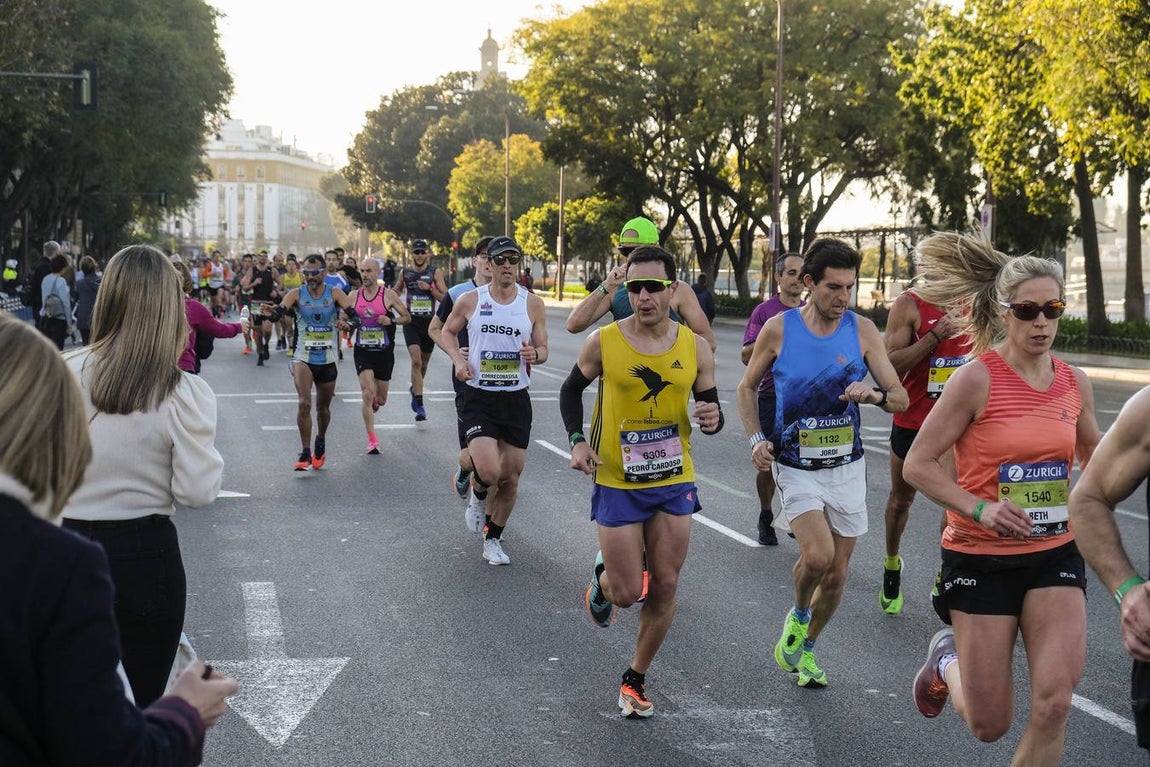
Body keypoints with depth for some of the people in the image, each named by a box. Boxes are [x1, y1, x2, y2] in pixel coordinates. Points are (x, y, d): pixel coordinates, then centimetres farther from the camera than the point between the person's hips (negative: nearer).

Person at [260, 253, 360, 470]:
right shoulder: (297, 294, -6)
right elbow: (279, 311, -21)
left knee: (323, 408, 16)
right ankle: (305, 453, -13)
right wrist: (270, 313, -45)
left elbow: (355, 317, -16)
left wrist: (348, 324, -40)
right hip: (303, 357, -1)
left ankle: (320, 443, 43)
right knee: (304, 403, -20)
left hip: (327, 360, 2)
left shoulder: (335, 294, -6)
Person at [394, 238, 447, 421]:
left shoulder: (435, 272, 0)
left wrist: (430, 288, -16)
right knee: (416, 361, -17)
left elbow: (445, 298, -3)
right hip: (411, 322, -1)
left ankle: (415, 389, 46)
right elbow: (396, 290, 23)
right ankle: (419, 405, -17)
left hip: (429, 322, 1)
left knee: (424, 363, 16)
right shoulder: (405, 272, 4)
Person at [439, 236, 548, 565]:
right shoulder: (470, 300, -2)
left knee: (511, 478, 7)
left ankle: (493, 539, 28)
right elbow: (447, 332, 13)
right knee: (489, 472, -19)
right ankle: (476, 489, 19)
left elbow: (543, 349, 7)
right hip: (479, 398, -2)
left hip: (517, 399, 2)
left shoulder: (533, 304, 0)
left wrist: (534, 354, -17)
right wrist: (458, 359, -5)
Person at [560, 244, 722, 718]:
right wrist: (576, 440, -7)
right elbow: (572, 389, 7)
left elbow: (710, 408, 7)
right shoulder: (603, 342, -9)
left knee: (664, 587, 5)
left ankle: (636, 679, 25)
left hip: (674, 482, 2)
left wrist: (712, 419, -17)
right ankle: (602, 579, 35)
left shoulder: (695, 348, -4)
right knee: (627, 592, -3)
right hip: (617, 483, -2)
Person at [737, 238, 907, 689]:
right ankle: (797, 616, 9)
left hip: (846, 466, 3)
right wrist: (757, 438, -7)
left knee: (837, 573, 9)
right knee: (818, 555, -24)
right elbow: (748, 387, 7)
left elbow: (901, 398, -3)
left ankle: (806, 648, 34)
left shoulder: (862, 331, -4)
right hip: (796, 466, -3)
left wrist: (874, 395, -25)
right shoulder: (779, 329, -7)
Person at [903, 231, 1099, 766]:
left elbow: (1094, 460, 21)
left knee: (1054, 705, -10)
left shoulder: (1074, 382, 2)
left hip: (1055, 555, 4)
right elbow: (917, 465, -12)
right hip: (981, 557, -4)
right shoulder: (977, 378, -14)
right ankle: (946, 659, 39)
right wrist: (980, 509, -24)